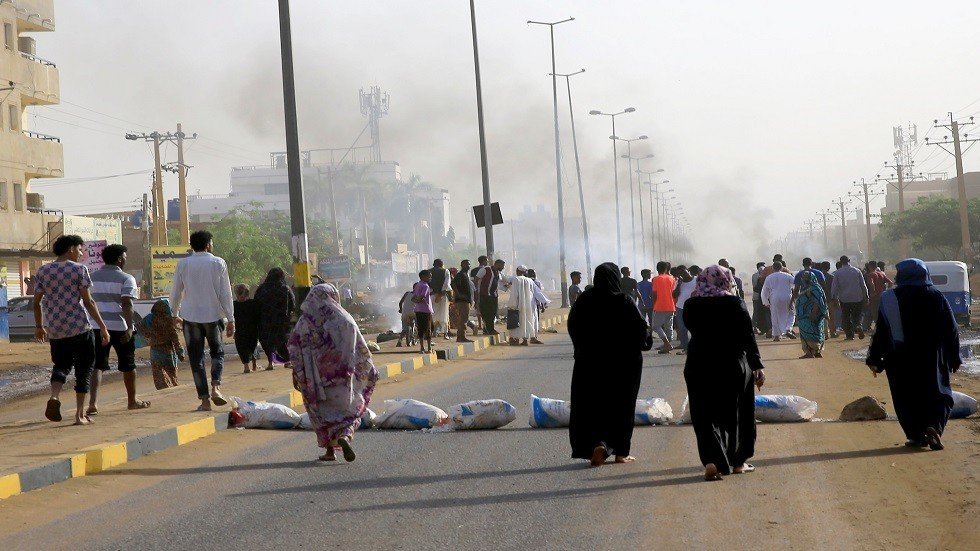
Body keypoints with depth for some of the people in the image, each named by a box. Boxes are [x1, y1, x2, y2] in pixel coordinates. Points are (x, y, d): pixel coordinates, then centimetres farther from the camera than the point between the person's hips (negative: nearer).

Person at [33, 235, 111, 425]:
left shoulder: (42, 271, 8)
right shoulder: (79, 269, -5)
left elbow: (37, 302, 9)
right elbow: (87, 301, -10)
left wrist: (39, 327, 21)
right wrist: (102, 327, -7)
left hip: (55, 329, 4)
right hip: (79, 327, -4)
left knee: (61, 364, 21)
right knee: (84, 368, 7)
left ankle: (55, 396, -8)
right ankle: (80, 414, 4)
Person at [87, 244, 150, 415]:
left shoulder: (92, 277, 12)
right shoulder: (126, 279, -5)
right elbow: (127, 304, -16)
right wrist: (130, 327, -21)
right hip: (119, 327, -4)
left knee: (97, 365, 1)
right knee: (128, 365, 13)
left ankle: (93, 403, -17)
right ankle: (132, 401, 27)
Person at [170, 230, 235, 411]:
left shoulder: (183, 264, 1)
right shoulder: (218, 263, -2)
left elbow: (176, 293, 7)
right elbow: (226, 294, -3)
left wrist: (175, 314, 23)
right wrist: (230, 319, 2)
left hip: (191, 317, 0)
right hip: (214, 315, 0)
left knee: (196, 358, 6)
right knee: (217, 352, 17)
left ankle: (204, 399, 1)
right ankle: (215, 387, -6)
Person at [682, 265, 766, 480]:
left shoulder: (691, 305, -2)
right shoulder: (735, 303, -8)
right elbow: (748, 337, -7)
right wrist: (757, 366, -1)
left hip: (698, 367, 1)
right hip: (734, 366, -1)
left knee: (705, 416, 4)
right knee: (737, 413, 15)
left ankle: (712, 460, -17)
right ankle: (738, 461, 23)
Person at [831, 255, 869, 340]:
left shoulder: (837, 273, -4)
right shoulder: (857, 271, 1)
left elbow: (834, 287, -3)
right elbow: (863, 285, 4)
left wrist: (834, 297, 8)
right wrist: (866, 297, 11)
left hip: (844, 299, -1)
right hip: (857, 298, 1)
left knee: (846, 318, 7)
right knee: (857, 315, 11)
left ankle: (849, 335, 4)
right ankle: (858, 326, -18)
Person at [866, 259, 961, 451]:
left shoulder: (888, 299, -4)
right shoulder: (936, 297, -2)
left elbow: (881, 333, -2)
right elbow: (952, 330, 1)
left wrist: (875, 359, 6)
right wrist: (954, 359, 10)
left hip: (900, 361, 0)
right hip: (932, 361, 0)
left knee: (906, 399, 12)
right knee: (939, 394, 7)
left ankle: (916, 435, 6)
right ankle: (934, 426, -17)